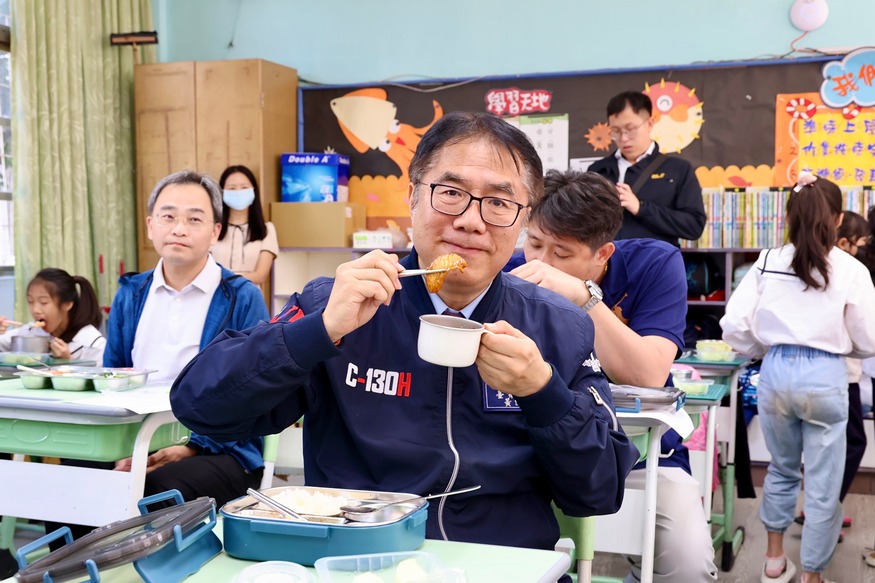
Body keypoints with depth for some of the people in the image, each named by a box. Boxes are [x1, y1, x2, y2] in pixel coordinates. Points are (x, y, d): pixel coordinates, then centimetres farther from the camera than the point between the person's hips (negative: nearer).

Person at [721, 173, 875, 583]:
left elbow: (734, 326, -4)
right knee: (822, 486, 10)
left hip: (776, 373, 3)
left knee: (781, 470, 23)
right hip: (824, 377, -3)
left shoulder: (767, 262, 0)